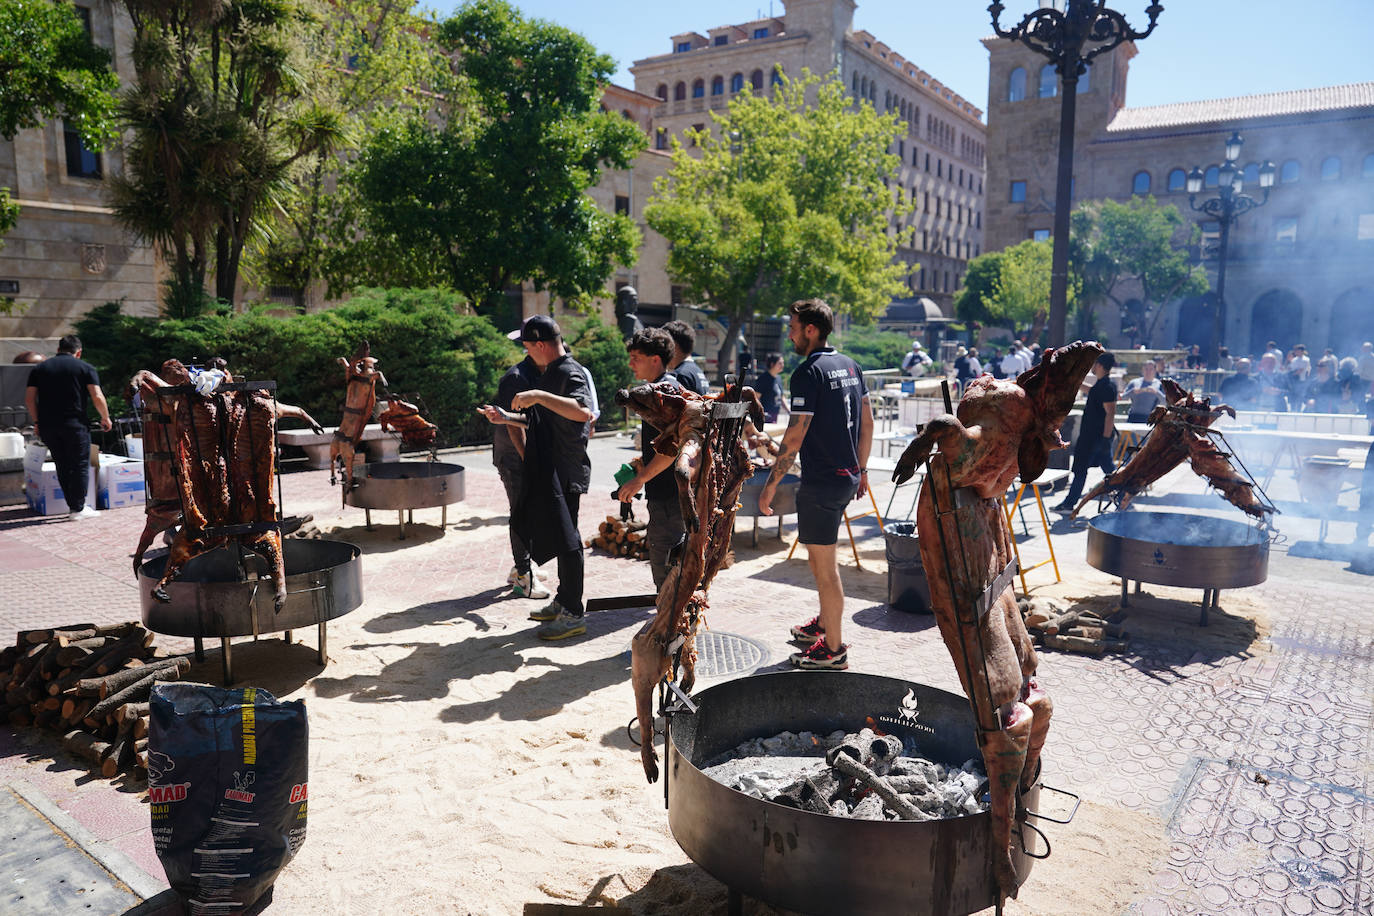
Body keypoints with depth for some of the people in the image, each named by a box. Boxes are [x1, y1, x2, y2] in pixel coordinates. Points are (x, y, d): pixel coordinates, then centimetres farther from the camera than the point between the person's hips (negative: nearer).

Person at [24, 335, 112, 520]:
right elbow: (97, 397, -8)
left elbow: (29, 399, 7)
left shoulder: (39, 369, 13)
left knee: (63, 467, 12)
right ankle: (78, 509, 3)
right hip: (75, 424, -4)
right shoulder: (85, 367, 2)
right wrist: (105, 418, 5)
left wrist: (37, 422, 16)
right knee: (80, 466, 3)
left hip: (47, 426, 4)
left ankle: (73, 505, 16)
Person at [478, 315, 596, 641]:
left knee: (565, 539, -5)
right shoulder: (550, 373, 18)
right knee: (556, 536, 17)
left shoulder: (570, 373, -15)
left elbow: (584, 411, -35)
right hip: (547, 470, 10)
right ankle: (563, 601, 30)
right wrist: (506, 418, 19)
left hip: (564, 471, -10)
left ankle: (574, 614, 3)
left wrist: (538, 396, -35)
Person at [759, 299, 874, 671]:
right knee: (820, 557, 24)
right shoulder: (851, 366, 9)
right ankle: (824, 623, 38)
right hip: (847, 477, 9)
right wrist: (860, 470, 23)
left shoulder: (809, 372, -17)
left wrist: (771, 484, -14)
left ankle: (833, 649, 10)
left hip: (821, 482, -9)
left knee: (825, 567, 1)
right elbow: (867, 423, 14)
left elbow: (795, 437, -20)